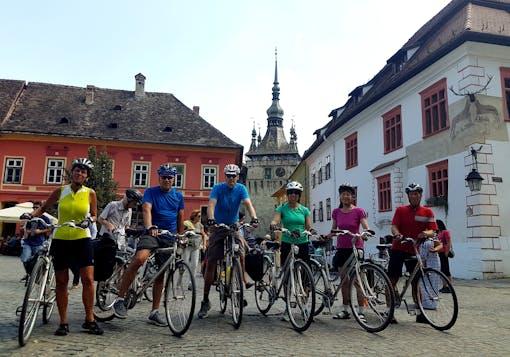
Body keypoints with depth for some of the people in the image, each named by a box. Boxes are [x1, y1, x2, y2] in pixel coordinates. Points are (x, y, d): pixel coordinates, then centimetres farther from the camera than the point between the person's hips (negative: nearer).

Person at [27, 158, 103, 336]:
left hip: (82, 239, -1)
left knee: (88, 279, -8)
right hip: (60, 239, 1)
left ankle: (89, 320, 5)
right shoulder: (60, 191, 3)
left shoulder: (90, 193, 0)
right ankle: (63, 323, 16)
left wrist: (89, 220, -15)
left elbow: (94, 215, 7)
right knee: (61, 281, 5)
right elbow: (43, 208, 12)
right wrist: (31, 215, -6)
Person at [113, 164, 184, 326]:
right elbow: (146, 210, -16)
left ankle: (154, 312, 18)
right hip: (152, 233, -4)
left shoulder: (178, 196, 12)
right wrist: (150, 227, -34)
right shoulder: (151, 192, 1)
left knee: (161, 274, 7)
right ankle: (120, 299, -19)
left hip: (169, 237, 4)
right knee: (140, 258, -31)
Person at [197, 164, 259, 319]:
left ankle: (243, 279, 3)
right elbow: (211, 204, -23)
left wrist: (254, 218, -37)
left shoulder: (241, 188, -3)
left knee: (241, 254, -24)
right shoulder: (218, 188, -9)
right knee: (210, 263, -4)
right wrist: (211, 219, -43)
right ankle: (205, 301, 4)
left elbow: (248, 204, -18)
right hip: (218, 227, -1)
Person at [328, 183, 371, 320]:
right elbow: (333, 230, 12)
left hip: (355, 248, -4)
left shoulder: (359, 211, -3)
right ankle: (345, 310, 15)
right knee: (344, 279, 8)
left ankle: (361, 310, 5)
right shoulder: (336, 212, 7)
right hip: (341, 248, 4)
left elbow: (366, 228, -9)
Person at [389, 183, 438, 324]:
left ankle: (419, 313, 17)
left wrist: (426, 233, -27)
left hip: (414, 250, 1)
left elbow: (432, 231, -4)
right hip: (398, 249, -1)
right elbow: (394, 226, -7)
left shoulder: (427, 212, 4)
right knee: (392, 280, -2)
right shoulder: (401, 210, 3)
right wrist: (397, 234, -29)